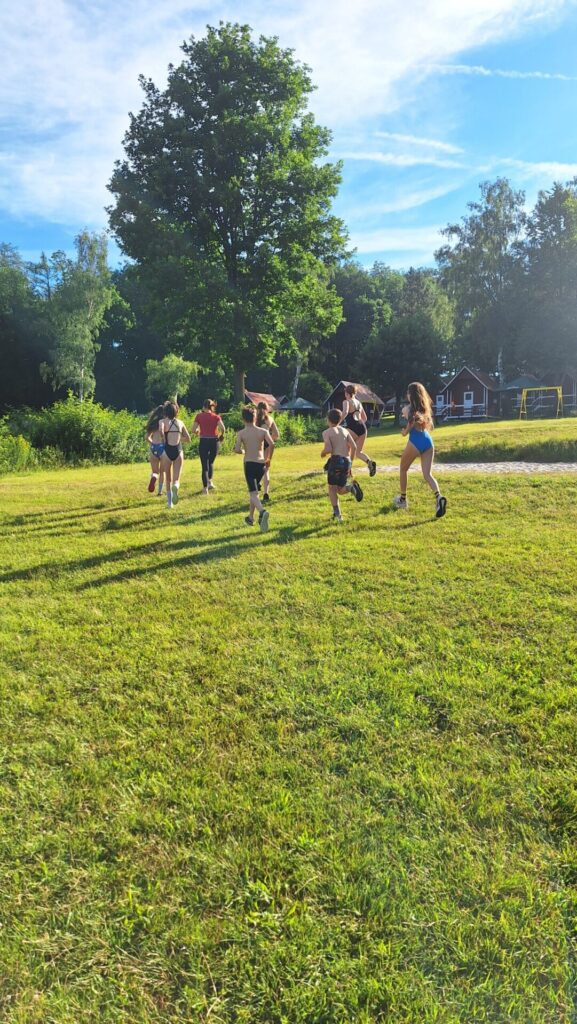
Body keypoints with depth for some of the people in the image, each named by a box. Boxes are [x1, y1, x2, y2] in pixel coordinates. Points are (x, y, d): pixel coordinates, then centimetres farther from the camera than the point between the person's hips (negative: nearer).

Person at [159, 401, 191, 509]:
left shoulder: (163, 421, 2)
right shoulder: (180, 422, 11)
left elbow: (161, 430, -21)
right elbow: (188, 439, 15)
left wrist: (164, 440, -3)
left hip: (167, 451, -1)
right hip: (178, 451, 1)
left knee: (168, 479, 16)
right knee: (176, 479, 4)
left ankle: (170, 503, 21)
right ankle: (176, 486, -32)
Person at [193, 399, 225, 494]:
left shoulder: (199, 416, 1)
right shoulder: (216, 416, 3)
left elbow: (194, 430, -4)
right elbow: (222, 428, -11)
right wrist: (221, 435, 7)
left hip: (203, 441, -1)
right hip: (214, 441, 1)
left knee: (204, 465, 3)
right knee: (211, 462, 24)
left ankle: (205, 488, -2)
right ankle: (210, 482, 11)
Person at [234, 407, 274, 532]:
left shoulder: (241, 433, -3)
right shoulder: (263, 431, 1)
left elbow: (237, 450, -13)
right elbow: (272, 444, -12)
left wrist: (243, 451, 10)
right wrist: (268, 458, 3)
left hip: (249, 464, -3)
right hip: (261, 464, 3)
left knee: (253, 493, -8)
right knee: (254, 490, 22)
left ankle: (262, 511, -37)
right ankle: (250, 517, 30)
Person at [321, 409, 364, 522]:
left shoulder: (327, 432, 1)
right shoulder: (345, 430, 15)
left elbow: (328, 449, -12)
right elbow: (354, 447, 8)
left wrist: (322, 453, 10)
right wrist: (350, 463, 16)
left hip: (336, 460, -5)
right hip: (347, 461, 5)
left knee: (332, 488, 9)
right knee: (340, 489, 15)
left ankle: (337, 514, -2)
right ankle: (351, 486, -19)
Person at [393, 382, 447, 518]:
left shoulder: (408, 408, -1)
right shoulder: (425, 408, 18)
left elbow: (406, 431, -10)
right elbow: (430, 426, 19)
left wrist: (403, 431, 13)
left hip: (415, 441, -5)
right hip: (428, 440, 5)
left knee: (403, 469, 18)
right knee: (427, 474, 0)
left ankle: (403, 499, 29)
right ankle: (438, 497, -27)